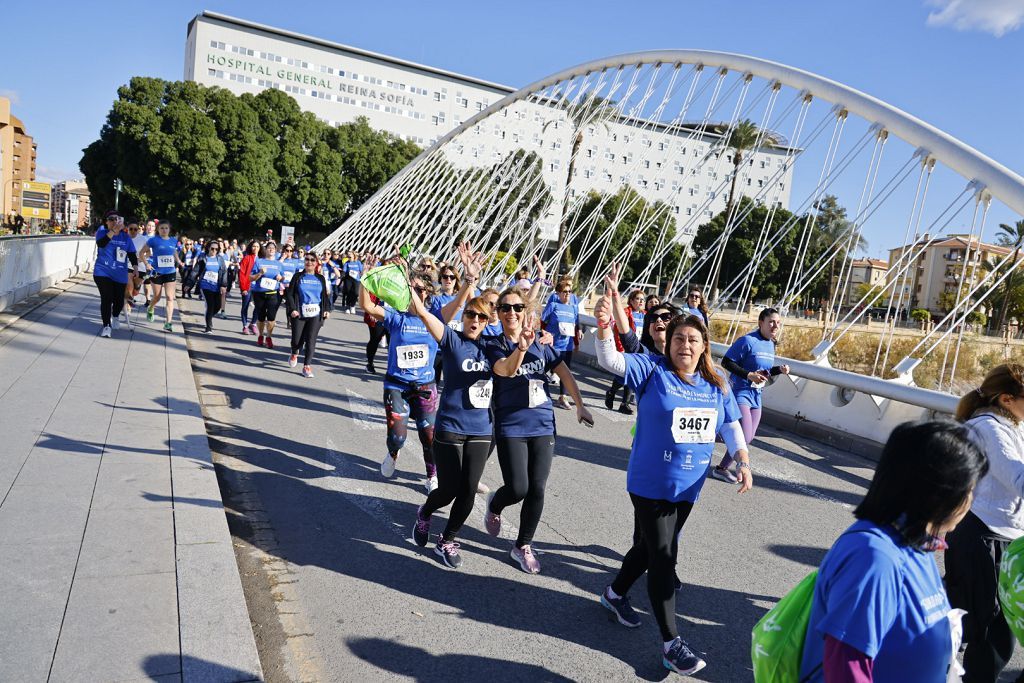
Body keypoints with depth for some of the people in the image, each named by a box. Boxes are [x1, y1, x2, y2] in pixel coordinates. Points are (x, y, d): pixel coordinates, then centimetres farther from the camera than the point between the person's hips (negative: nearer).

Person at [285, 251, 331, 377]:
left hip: (316, 314, 1)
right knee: (297, 339, -1)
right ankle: (294, 354, 34)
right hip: (299, 313, -1)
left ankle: (307, 365, 0)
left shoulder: (320, 278, 11)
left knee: (311, 339, -6)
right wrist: (292, 309, -8)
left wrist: (327, 309, 3)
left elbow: (325, 296, 15)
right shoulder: (298, 277, 6)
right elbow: (289, 294, 3)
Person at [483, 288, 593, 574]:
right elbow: (506, 370, -26)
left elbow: (564, 372, 10)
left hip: (543, 425, 3)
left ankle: (523, 546, 22)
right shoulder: (494, 346, -5)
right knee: (518, 489, -8)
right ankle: (494, 505, 29)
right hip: (510, 427, -3)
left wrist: (580, 405, 9)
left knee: (537, 490, 2)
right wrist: (521, 347, -45)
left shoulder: (540, 343, 5)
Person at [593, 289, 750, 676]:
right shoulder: (652, 371, -11)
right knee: (662, 557, -2)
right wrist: (604, 326, -42)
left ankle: (616, 594, 45)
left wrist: (743, 462, 1)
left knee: (651, 546, 21)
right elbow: (611, 361, -24)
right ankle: (671, 643, 7)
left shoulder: (716, 384, 3)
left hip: (689, 486, 6)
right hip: (651, 484, -5)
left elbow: (730, 425, 11)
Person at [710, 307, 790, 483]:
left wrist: (779, 369, 0)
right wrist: (749, 375, -24)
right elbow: (726, 362, -17)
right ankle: (721, 469, 5)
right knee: (744, 437, -14)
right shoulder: (747, 341, -17)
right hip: (740, 393, -9)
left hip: (756, 396, 9)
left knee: (749, 438, 14)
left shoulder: (771, 344, 9)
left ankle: (724, 466, 33)